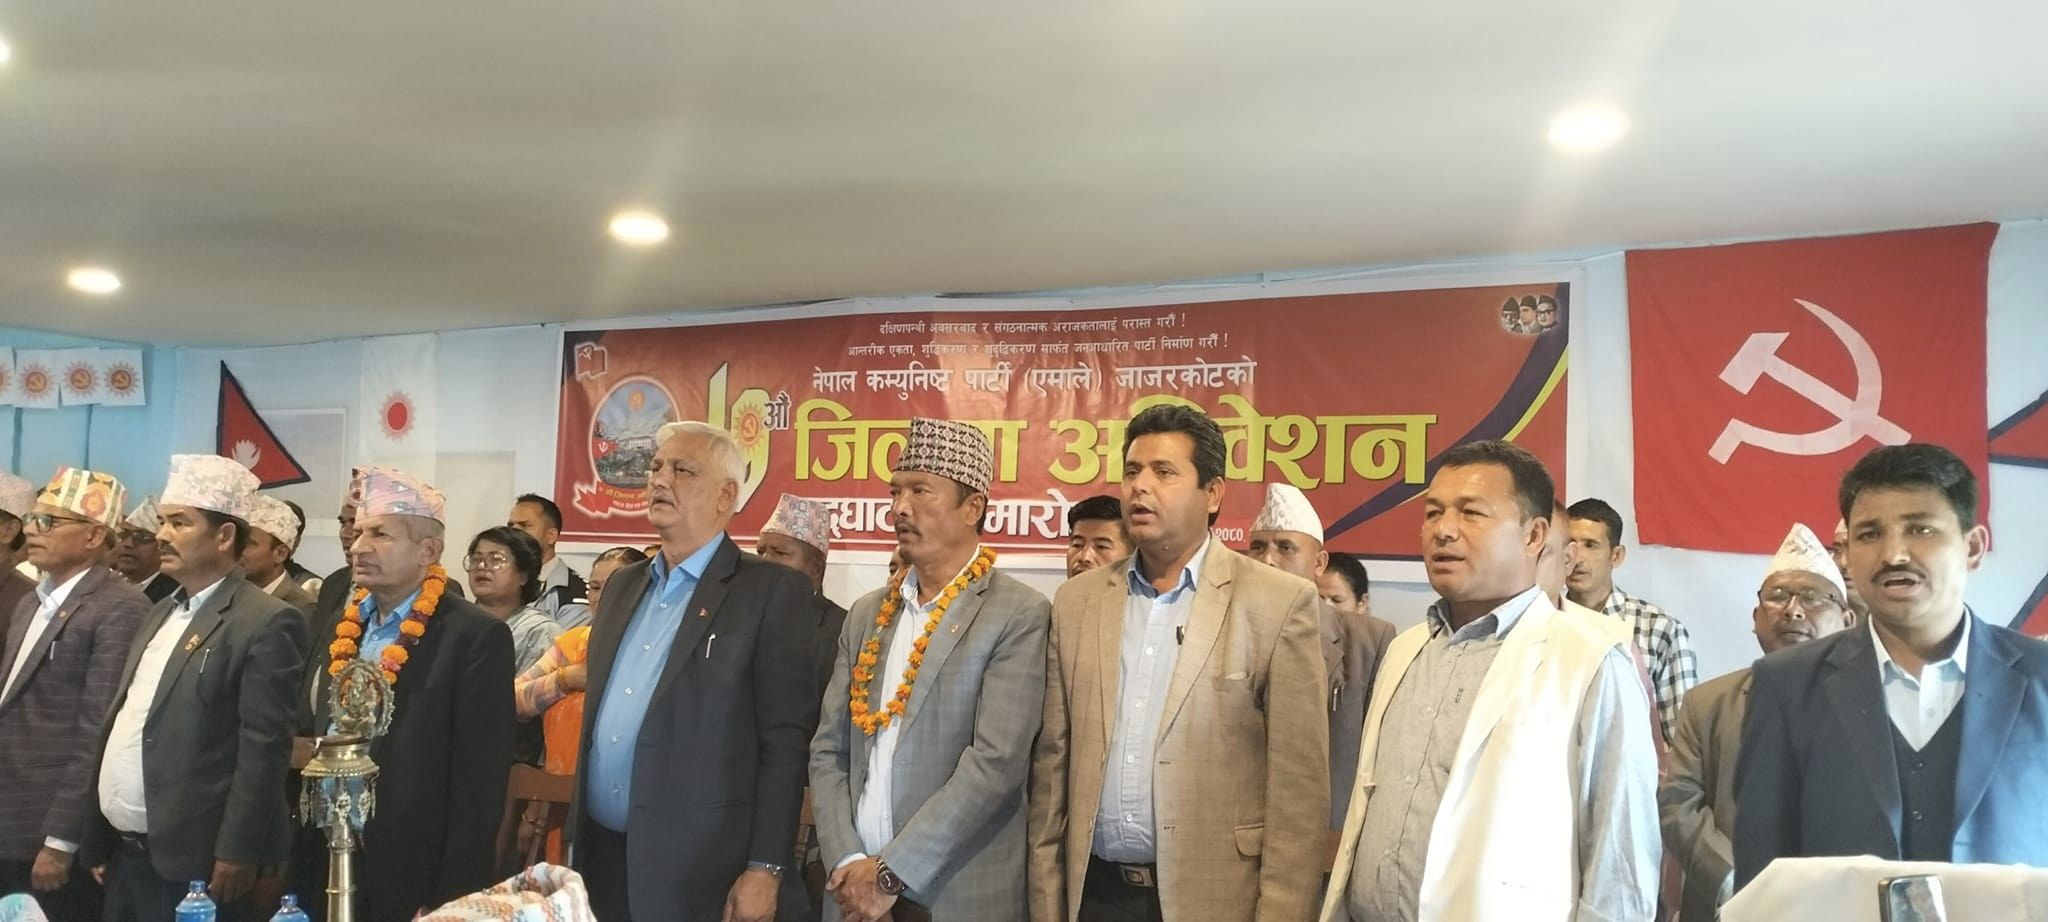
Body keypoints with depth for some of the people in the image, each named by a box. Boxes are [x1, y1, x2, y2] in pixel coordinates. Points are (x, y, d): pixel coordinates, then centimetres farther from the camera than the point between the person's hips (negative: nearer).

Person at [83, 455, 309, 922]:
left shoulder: (267, 623, -14)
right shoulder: (161, 613, 14)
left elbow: (264, 747, -18)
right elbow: (124, 723, 16)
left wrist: (236, 854, -19)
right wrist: (99, 838, 15)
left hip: (191, 861, -8)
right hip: (124, 853, 8)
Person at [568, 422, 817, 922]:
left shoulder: (773, 590, -8)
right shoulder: (624, 584, 13)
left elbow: (784, 740, -12)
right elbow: (599, 717, 17)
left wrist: (765, 868, -15)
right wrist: (578, 838, 14)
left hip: (695, 868, -6)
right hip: (600, 859, 6)